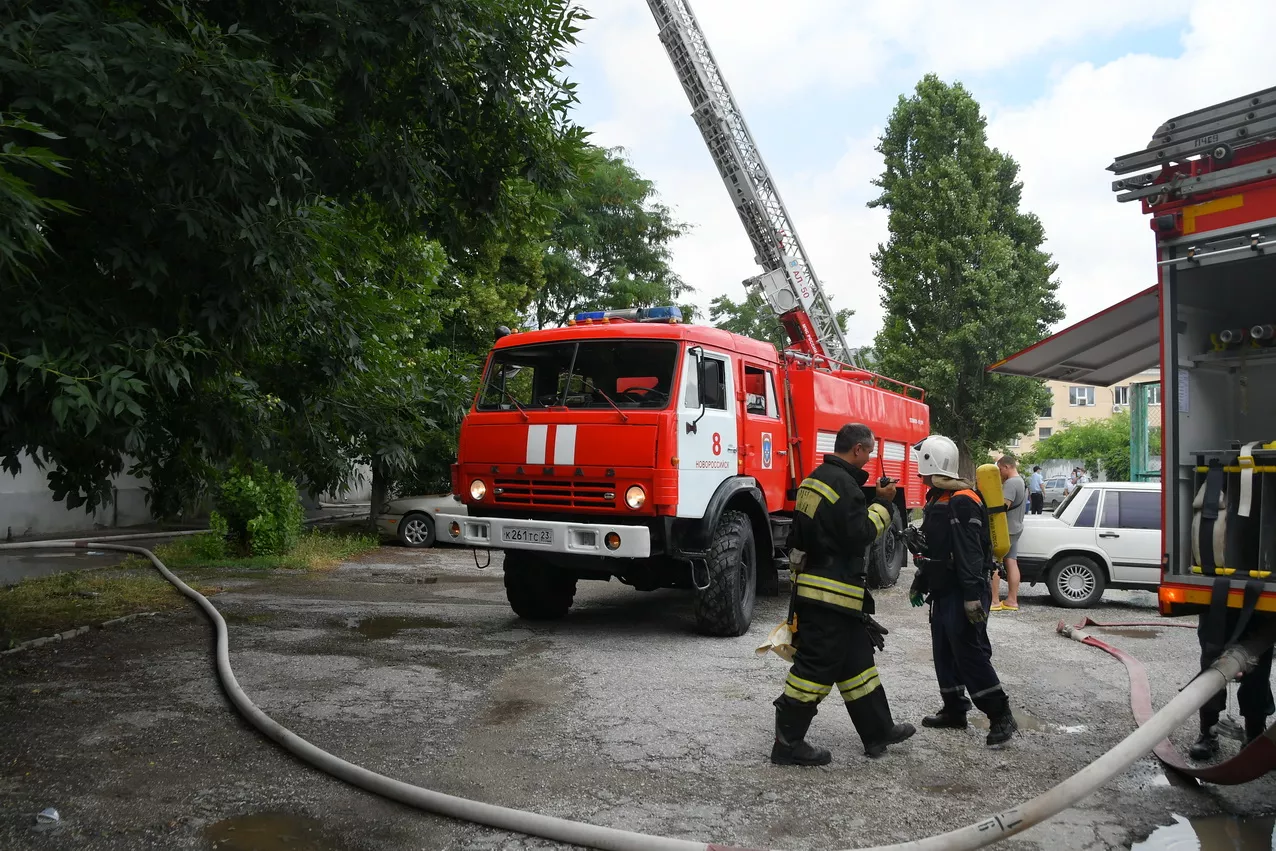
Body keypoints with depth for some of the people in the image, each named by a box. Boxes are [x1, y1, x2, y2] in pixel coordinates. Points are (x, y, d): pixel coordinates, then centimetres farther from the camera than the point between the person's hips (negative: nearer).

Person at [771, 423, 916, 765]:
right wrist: (881, 506, -9)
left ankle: (879, 731, 30)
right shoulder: (842, 482, -19)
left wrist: (871, 498, 11)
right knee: (816, 666, -3)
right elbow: (859, 535, -19)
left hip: (813, 586, 11)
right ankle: (788, 744, 6)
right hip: (831, 592, -11)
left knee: (856, 658, 18)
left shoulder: (818, 477, 13)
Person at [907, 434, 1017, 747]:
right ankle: (954, 710, 25)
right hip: (943, 591, 10)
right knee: (944, 652, 14)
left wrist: (973, 596, -27)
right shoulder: (936, 499, 13)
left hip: (963, 593, -10)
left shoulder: (962, 501, -18)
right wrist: (920, 583, 25)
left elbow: (970, 554, -24)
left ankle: (1001, 716, 3)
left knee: (970, 654, -8)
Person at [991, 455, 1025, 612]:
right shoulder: (1021, 482, 16)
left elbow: (1003, 505, -26)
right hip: (1015, 528, 10)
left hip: (1004, 530, -10)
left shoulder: (1010, 483, -18)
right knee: (1011, 563, 8)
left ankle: (995, 601, -4)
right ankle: (1012, 600, 9)